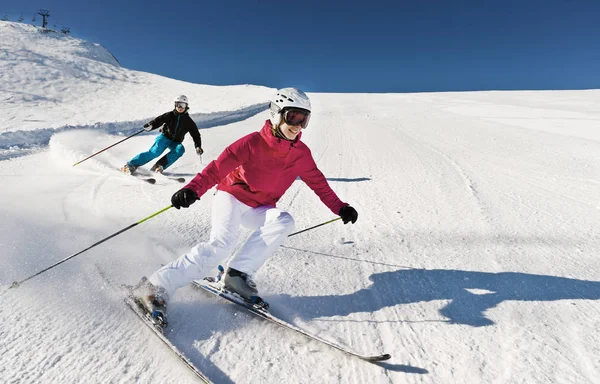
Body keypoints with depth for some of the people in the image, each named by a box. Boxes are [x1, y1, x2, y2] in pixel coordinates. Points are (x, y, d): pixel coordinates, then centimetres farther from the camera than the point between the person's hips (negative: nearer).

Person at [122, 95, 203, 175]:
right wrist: (150, 125, -34)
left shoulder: (188, 121, 0)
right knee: (155, 151, -26)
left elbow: (195, 134, 0)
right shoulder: (170, 115, -2)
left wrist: (198, 147, -14)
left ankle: (160, 165, -31)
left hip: (176, 143, 2)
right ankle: (132, 164, -20)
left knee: (180, 149, -32)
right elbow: (159, 120, -12)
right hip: (165, 137, -1)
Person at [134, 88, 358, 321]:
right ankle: (157, 287, -17)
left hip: (259, 209, 5)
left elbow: (318, 183, 9)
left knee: (284, 221, -25)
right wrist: (193, 189, -36)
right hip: (232, 195, -5)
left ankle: (238, 274, -21)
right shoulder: (254, 142, -15)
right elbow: (219, 166, -21)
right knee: (223, 243, -27)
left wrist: (340, 208, 4)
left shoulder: (301, 153, 0)